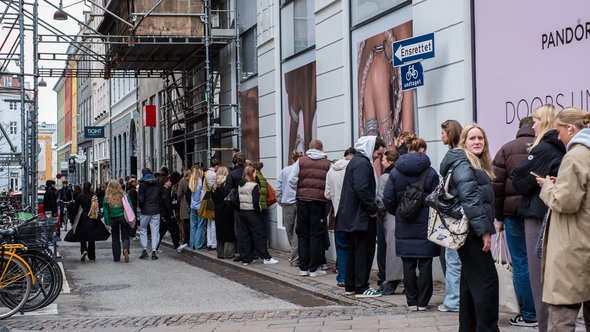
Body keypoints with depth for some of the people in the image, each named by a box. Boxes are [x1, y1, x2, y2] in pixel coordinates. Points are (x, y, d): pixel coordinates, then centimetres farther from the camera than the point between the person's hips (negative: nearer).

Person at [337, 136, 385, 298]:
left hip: (351, 216, 10)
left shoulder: (356, 161, 17)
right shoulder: (362, 164, -16)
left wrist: (372, 207, 16)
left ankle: (350, 285, 19)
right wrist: (373, 208, -16)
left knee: (353, 250, 14)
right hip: (361, 216, -10)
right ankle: (361, 288, -3)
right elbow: (362, 189, -26)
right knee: (364, 251, -5)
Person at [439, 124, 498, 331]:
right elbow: (470, 199, -21)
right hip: (471, 230, -10)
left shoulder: (478, 164, 19)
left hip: (471, 231, 10)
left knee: (470, 281, 12)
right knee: (487, 280, -13)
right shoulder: (462, 164, -12)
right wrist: (484, 230, -22)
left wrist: (484, 228, 17)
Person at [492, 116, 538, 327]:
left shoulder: (507, 149, 5)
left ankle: (528, 315, 5)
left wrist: (499, 217, 6)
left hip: (515, 212, -1)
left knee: (521, 263, 3)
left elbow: (496, 186, -1)